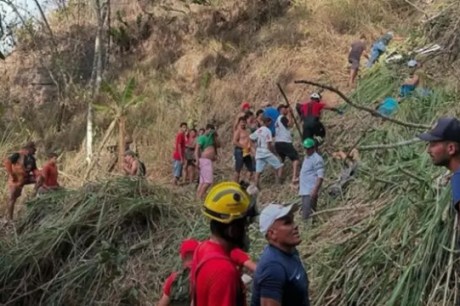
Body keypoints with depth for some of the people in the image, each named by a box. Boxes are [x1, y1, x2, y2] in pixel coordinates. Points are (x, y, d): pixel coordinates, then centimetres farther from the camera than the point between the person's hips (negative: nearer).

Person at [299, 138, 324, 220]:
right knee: (305, 215, 11)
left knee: (307, 216, -15)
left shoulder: (317, 159, -11)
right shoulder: (307, 157, 18)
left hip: (311, 192, -10)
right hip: (304, 191, 10)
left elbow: (320, 177, -18)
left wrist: (315, 190, -26)